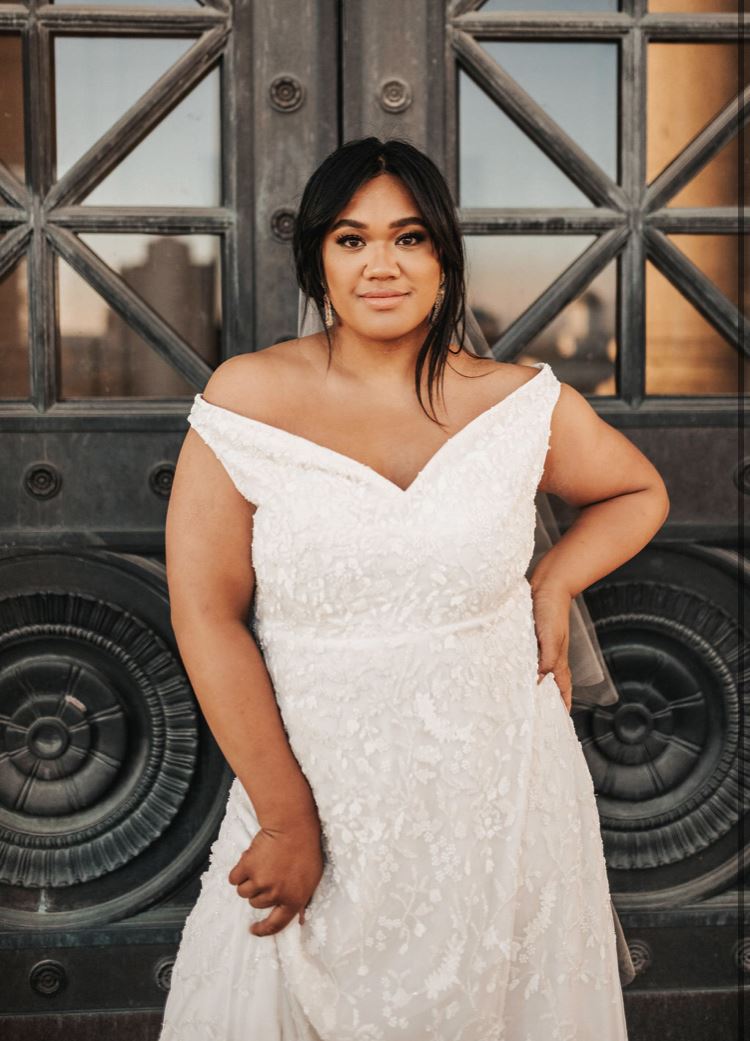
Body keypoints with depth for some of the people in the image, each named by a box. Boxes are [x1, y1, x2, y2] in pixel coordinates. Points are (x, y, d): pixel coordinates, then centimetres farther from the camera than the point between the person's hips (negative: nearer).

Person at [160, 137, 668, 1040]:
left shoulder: (522, 404, -2)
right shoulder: (248, 398, -8)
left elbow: (639, 493, 16)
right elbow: (206, 610, -10)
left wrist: (554, 584, -3)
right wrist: (285, 820, -12)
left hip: (495, 792, 2)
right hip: (314, 794, -1)